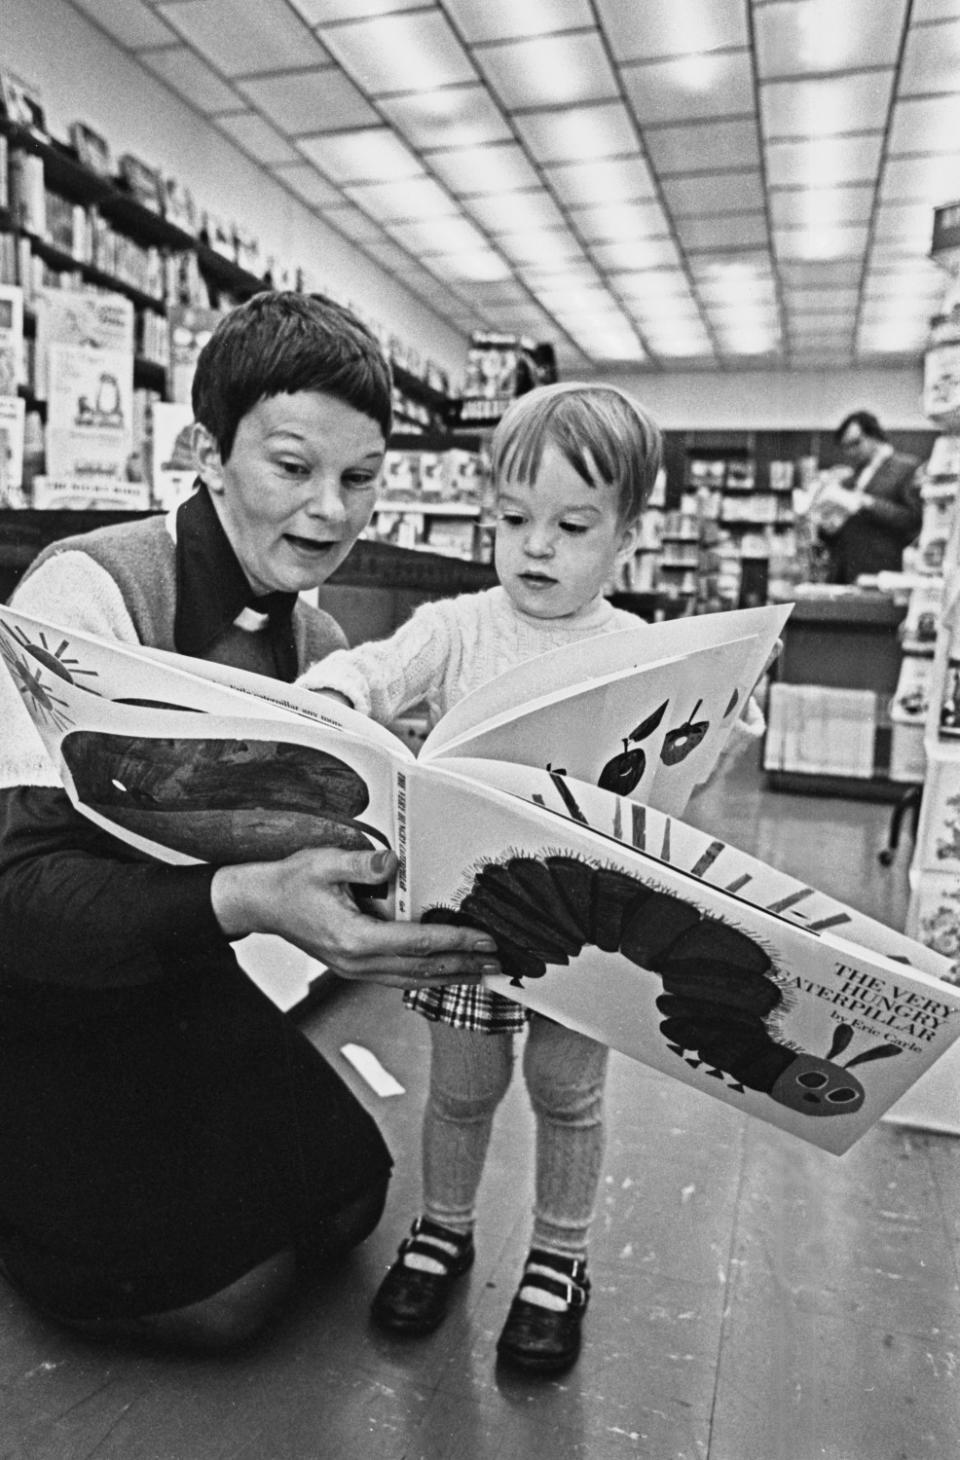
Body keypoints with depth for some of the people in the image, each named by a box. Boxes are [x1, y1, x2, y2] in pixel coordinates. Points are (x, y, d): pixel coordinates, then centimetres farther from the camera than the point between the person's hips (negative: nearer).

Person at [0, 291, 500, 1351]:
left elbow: (326, 830, 1)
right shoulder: (87, 591, -26)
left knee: (350, 1201, 6)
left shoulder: (316, 639, -2)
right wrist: (244, 900, -49)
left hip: (185, 981, 6)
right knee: (224, 1292, -7)